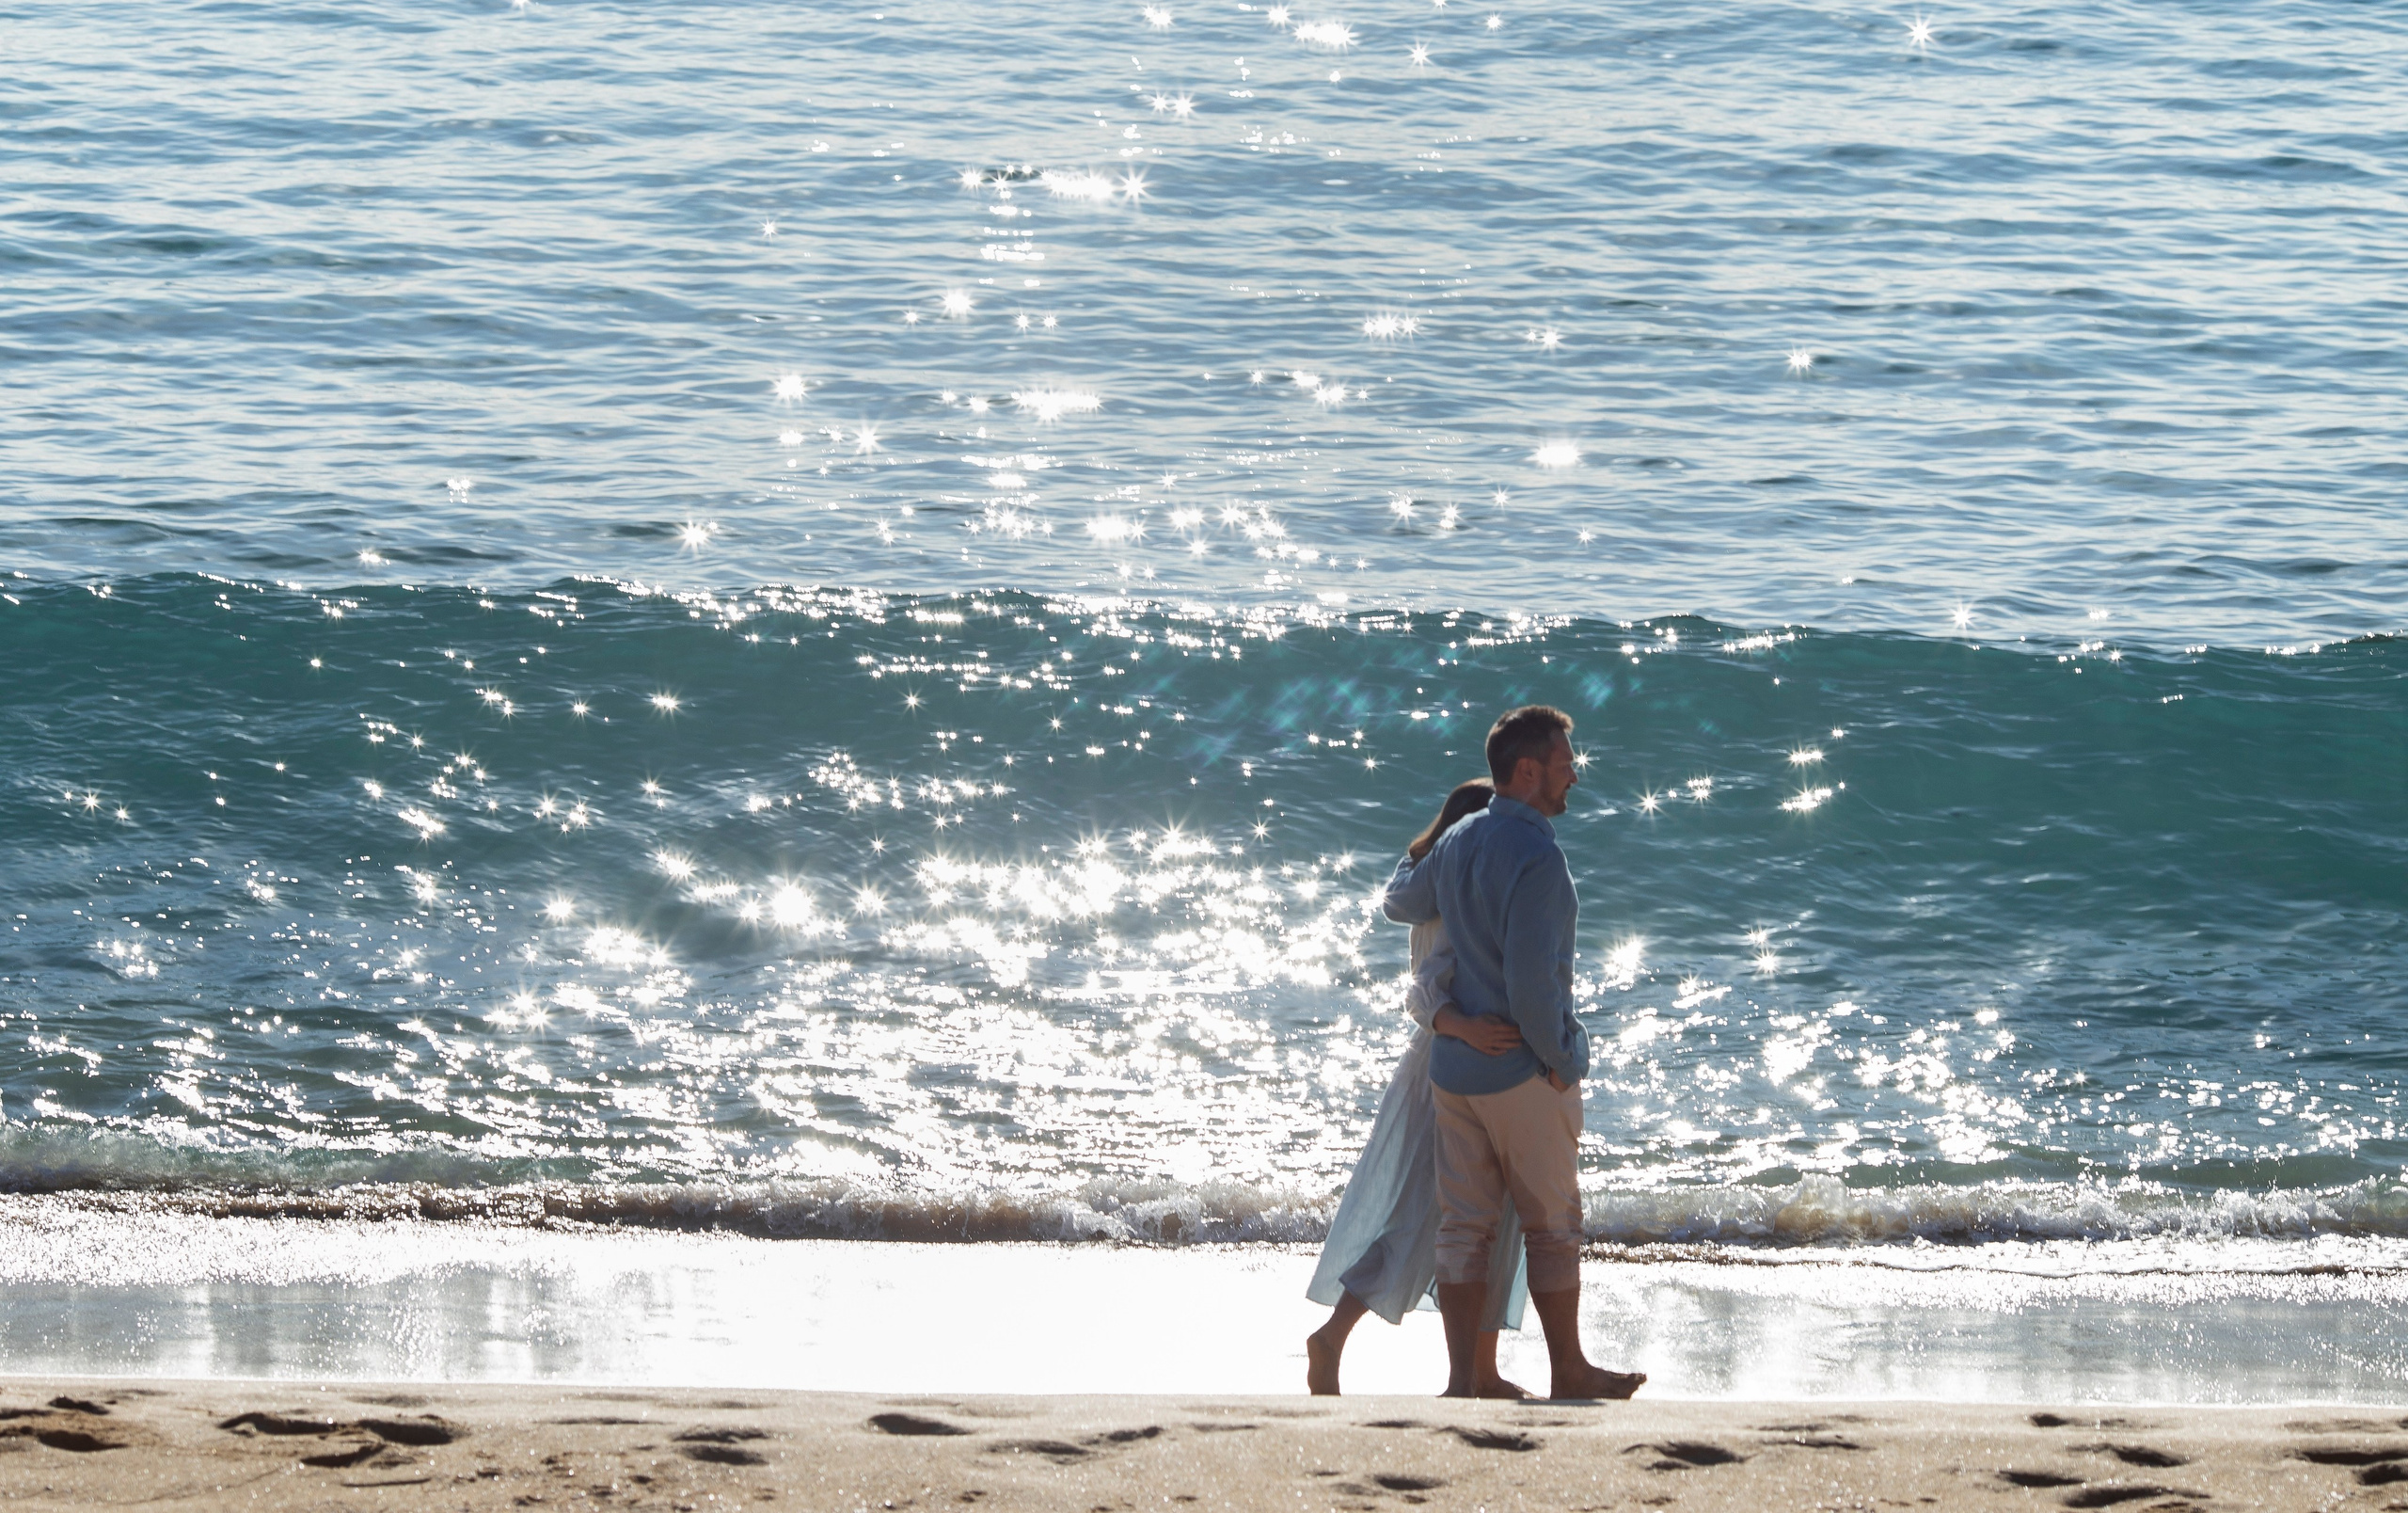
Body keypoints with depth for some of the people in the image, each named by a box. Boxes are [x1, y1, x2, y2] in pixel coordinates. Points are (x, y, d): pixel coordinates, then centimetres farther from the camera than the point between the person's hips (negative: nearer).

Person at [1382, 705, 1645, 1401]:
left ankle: (1462, 1381, 2)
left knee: (1465, 1226, 6)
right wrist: (1556, 1058, -12)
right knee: (1552, 1226, 8)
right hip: (1525, 1074, -7)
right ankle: (1568, 1372, 19)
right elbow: (1530, 979, -26)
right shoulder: (1537, 858, -20)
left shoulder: (1457, 843, 5)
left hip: (1455, 1068, 7)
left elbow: (1400, 904, 26)